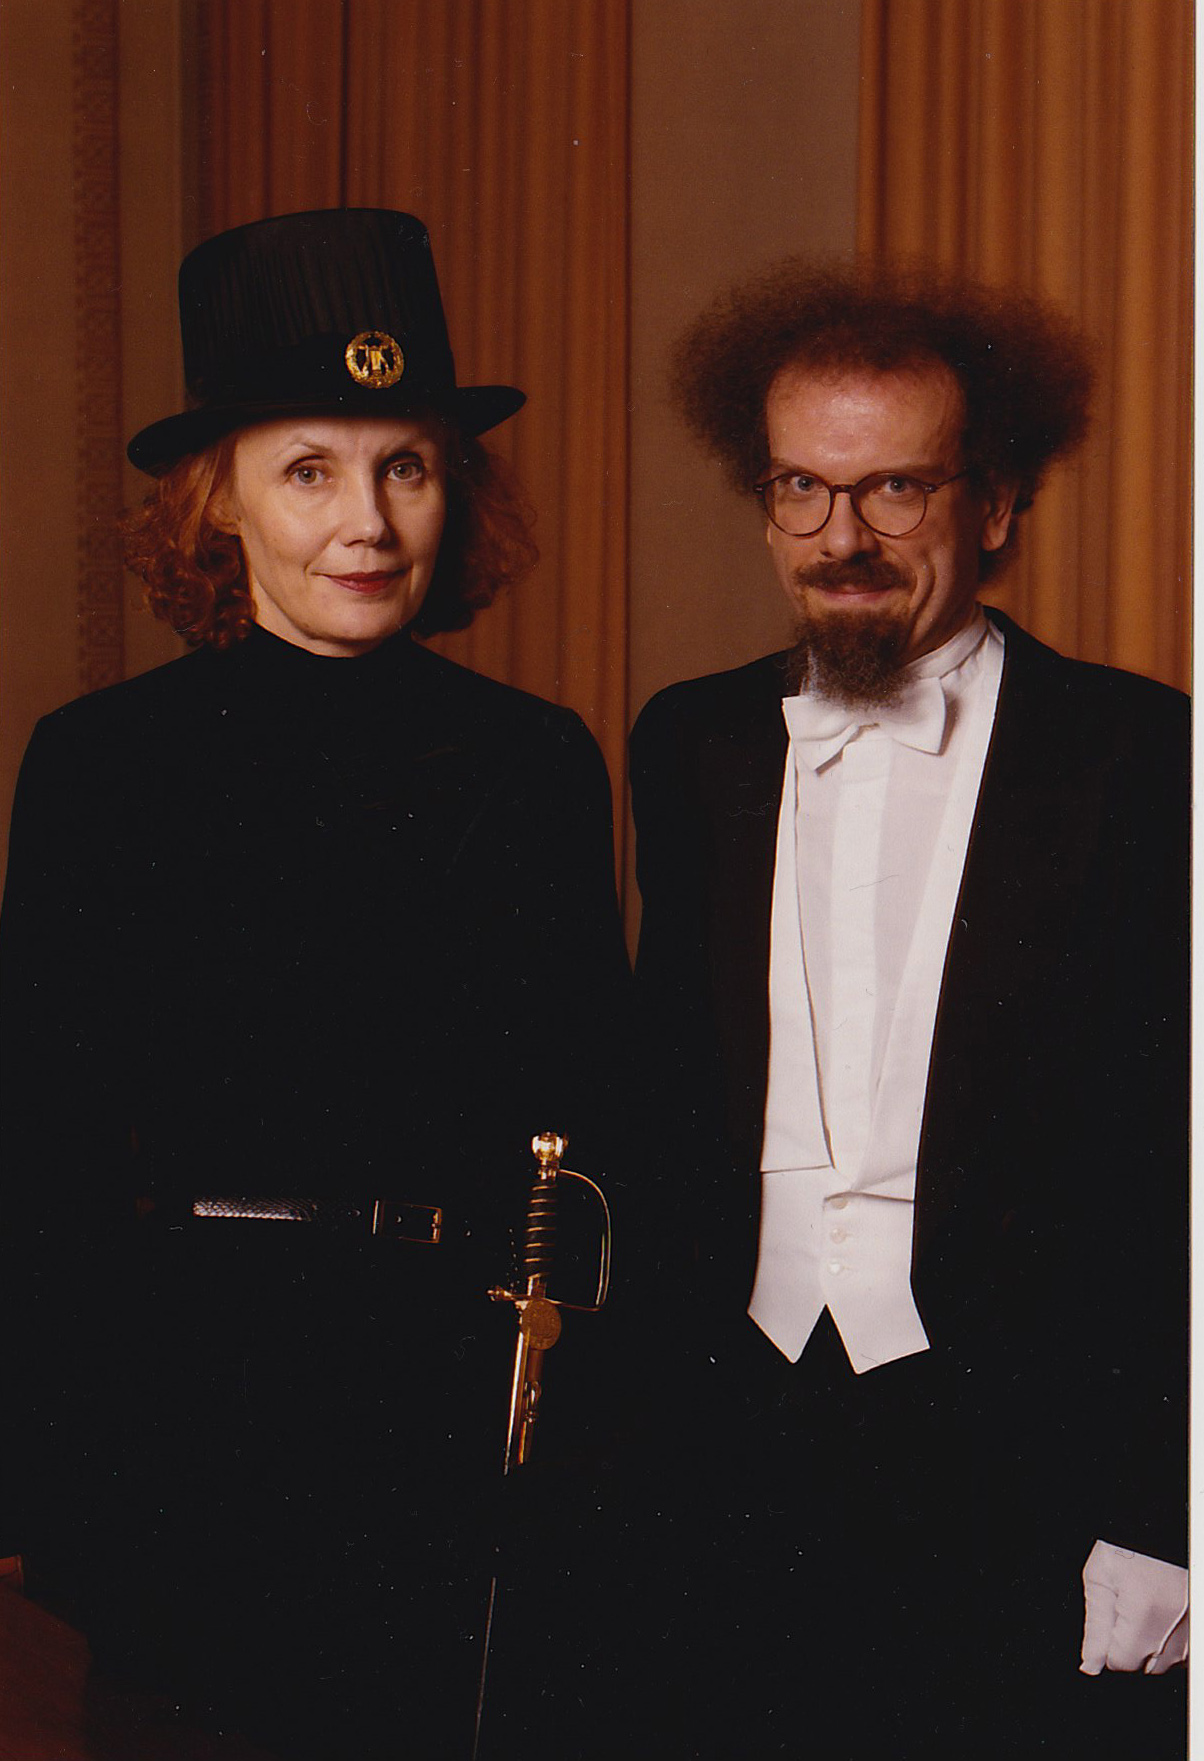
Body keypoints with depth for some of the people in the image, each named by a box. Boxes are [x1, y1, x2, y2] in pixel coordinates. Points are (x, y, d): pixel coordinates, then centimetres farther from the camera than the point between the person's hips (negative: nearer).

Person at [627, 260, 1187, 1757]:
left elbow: (1185, 1183, -7)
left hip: (1027, 1466, -4)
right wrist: (653, 1409, 9)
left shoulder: (1138, 761, -6)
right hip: (741, 1453, 4)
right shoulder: (691, 750, 10)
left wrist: (1155, 1527, -11)